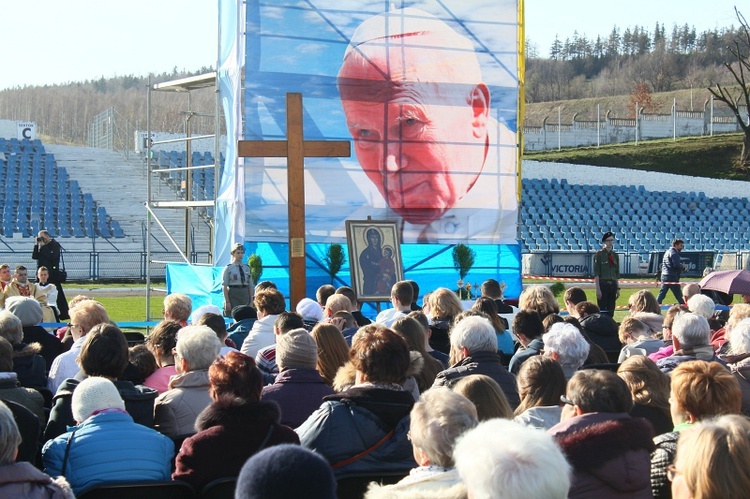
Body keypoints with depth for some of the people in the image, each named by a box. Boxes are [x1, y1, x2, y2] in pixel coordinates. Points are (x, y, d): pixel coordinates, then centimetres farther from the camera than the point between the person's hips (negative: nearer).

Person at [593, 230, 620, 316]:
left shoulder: (615, 255, 14)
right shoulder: (599, 255, -3)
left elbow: (617, 273, 17)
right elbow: (596, 274, -8)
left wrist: (618, 288, 11)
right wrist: (598, 289, -15)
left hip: (613, 284, 6)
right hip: (603, 284, -6)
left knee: (611, 311, 6)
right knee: (602, 310, -7)